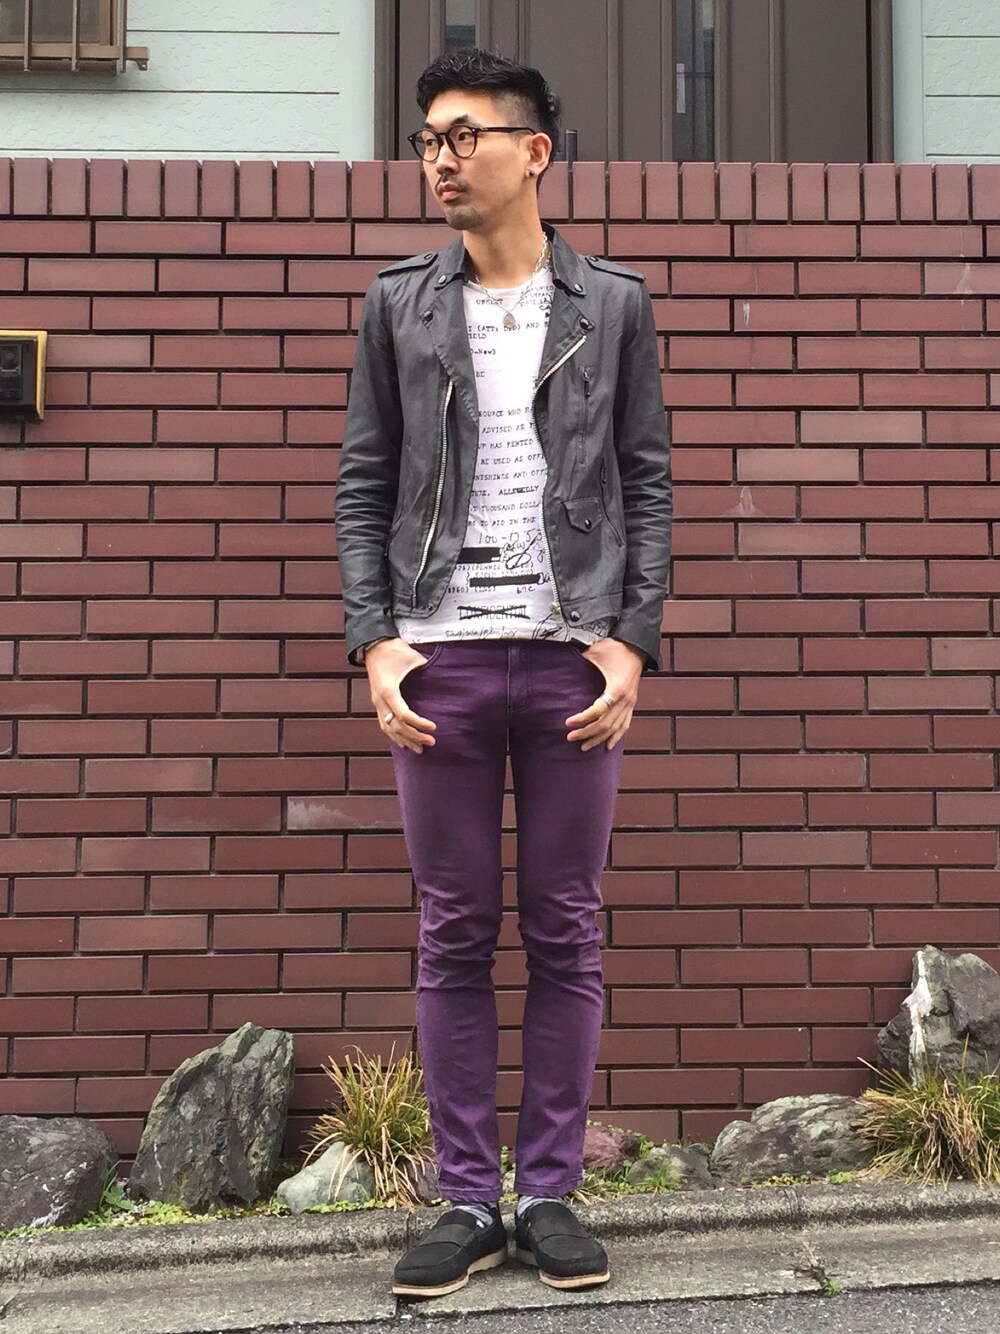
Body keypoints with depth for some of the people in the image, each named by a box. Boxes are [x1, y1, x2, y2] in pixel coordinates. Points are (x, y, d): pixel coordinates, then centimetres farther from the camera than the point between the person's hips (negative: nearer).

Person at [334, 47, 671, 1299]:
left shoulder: (614, 304, 7)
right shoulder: (400, 303, 9)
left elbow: (646, 482, 6)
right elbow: (363, 482, 7)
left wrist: (632, 640, -5)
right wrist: (373, 639, -4)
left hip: (571, 654, 0)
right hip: (442, 655, 1)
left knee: (565, 934, 5)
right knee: (453, 937, 5)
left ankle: (551, 1192, 18)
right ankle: (468, 1202, 16)